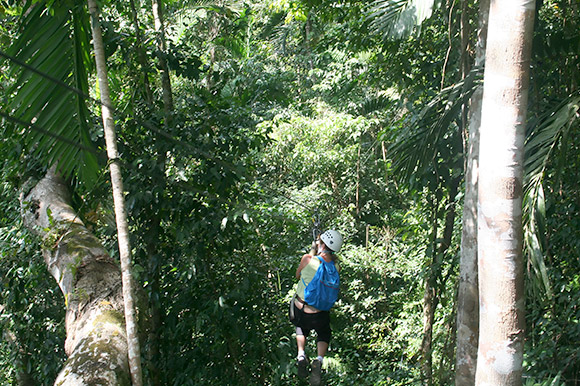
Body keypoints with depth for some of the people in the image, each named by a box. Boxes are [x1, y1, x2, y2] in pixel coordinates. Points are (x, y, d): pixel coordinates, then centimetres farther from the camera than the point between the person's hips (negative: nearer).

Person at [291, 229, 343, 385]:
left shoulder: (308, 259, -19)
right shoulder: (335, 266, -11)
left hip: (300, 307, 0)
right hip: (320, 312, 0)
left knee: (301, 328, 33)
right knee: (324, 334, 27)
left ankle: (301, 355, 13)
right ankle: (319, 359, 0)